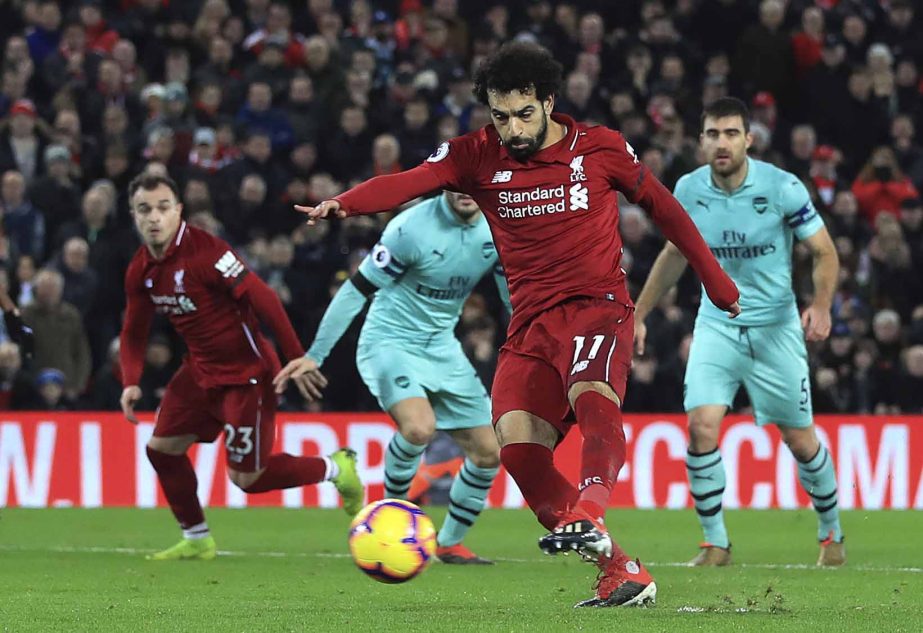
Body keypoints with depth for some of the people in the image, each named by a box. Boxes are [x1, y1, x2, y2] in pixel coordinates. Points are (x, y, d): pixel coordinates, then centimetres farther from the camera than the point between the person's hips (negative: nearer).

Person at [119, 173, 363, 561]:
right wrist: (131, 382, -6)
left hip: (245, 373, -8)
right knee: (162, 447, 5)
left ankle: (336, 469, 18)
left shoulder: (205, 251, -25)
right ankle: (197, 540, 22)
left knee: (246, 478, -4)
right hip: (200, 370, 8)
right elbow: (134, 332, 11)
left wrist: (296, 358, -27)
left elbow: (262, 299, -25)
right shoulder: (140, 271, 0)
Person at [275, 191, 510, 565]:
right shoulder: (413, 228, -22)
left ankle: (450, 543, 23)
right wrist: (314, 356, -15)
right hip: (390, 341, -6)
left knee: (488, 453, 2)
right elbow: (358, 288, -16)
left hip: (442, 347, 6)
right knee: (419, 427, -32)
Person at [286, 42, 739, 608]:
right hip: (531, 323, 3)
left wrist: (719, 284, 22)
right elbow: (410, 181, -12)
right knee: (518, 445, -16)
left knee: (591, 396, -35)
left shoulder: (601, 148, 2)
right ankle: (622, 571, -9)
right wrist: (342, 204, -32)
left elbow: (663, 208, 16)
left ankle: (589, 515, -55)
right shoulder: (479, 156, 5)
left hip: (597, 306, -3)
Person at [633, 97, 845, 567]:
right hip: (716, 325, 2)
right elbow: (675, 254, 13)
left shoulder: (782, 188, -15)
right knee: (701, 427, -16)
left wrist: (821, 305, -24)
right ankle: (715, 543, -2)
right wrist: (638, 313, 13)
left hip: (776, 327, -2)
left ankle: (831, 533, 30)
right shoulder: (688, 190, -5)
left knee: (799, 439, 5)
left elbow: (824, 252, -7)